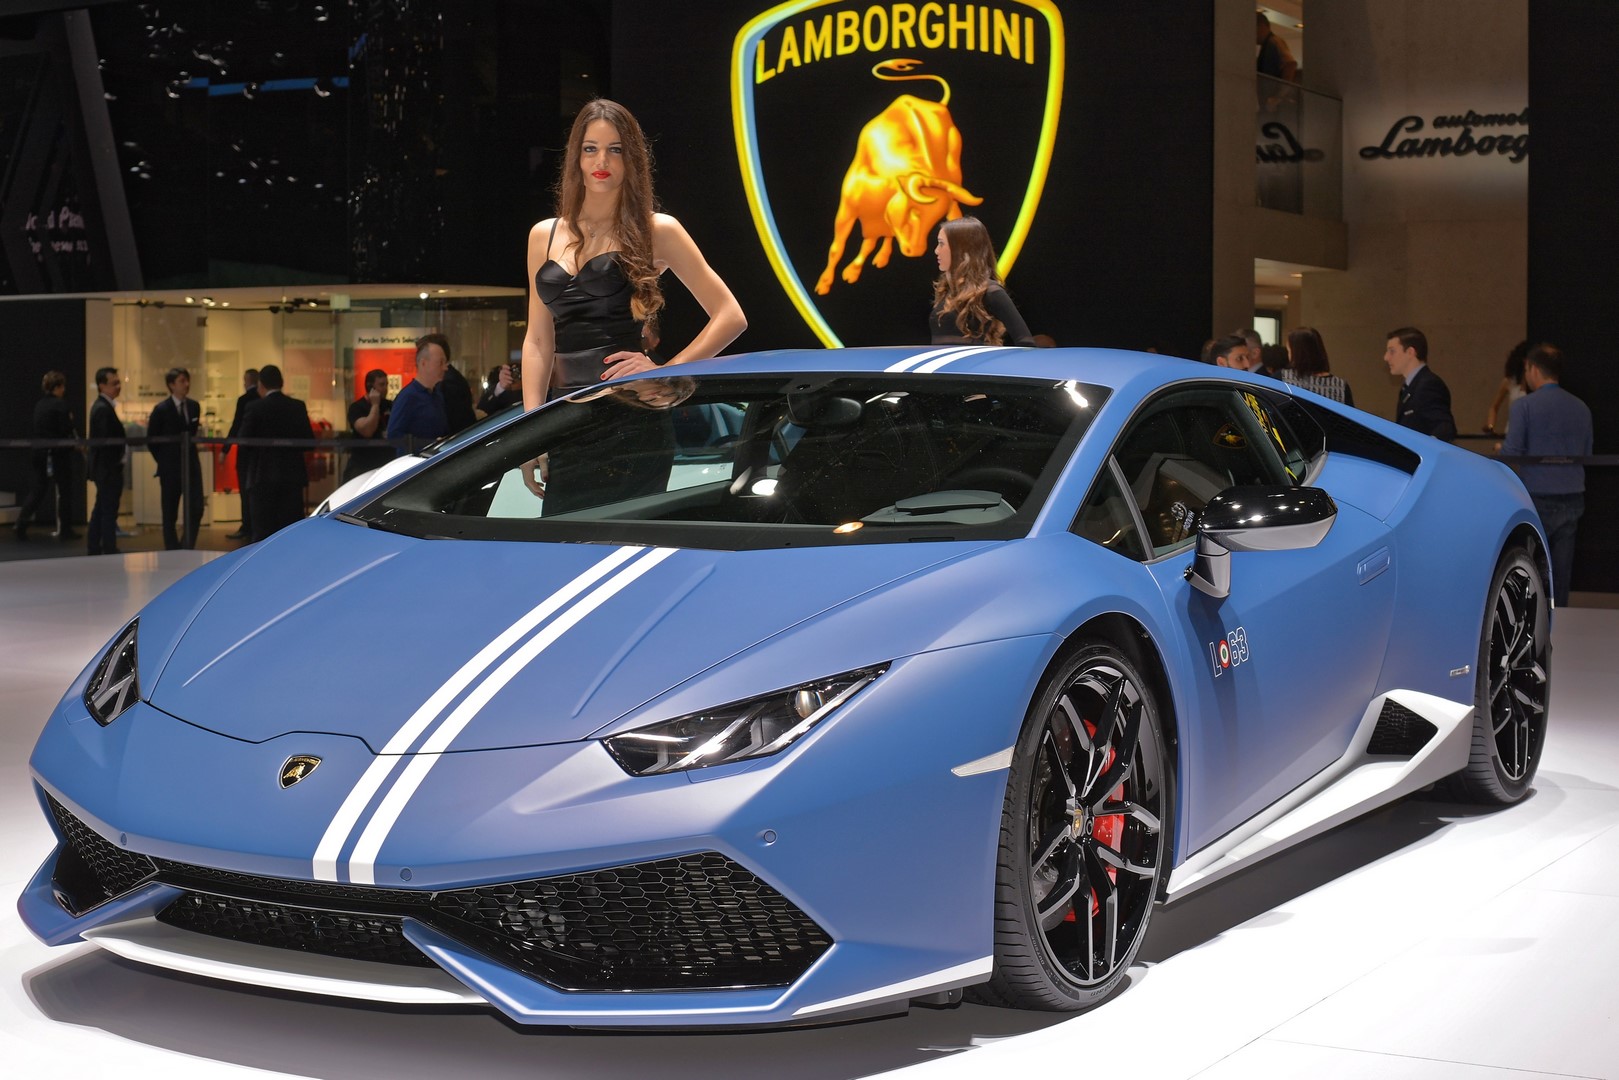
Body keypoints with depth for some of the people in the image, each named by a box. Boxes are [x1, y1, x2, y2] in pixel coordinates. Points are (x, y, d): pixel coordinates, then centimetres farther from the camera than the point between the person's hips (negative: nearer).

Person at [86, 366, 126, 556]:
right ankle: (110, 550, -1)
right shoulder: (104, 409, -18)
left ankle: (94, 548, 21)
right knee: (109, 511, -5)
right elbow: (107, 441, -23)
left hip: (102, 469, 11)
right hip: (109, 469, -11)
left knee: (101, 509, 15)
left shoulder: (101, 406, 14)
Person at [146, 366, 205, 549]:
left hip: (191, 465, 4)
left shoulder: (194, 407, 5)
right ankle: (173, 553, 12)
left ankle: (187, 548, 11)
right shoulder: (161, 409, -8)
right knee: (170, 514, 4)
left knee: (196, 510, -3)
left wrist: (190, 454, 11)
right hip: (170, 469, -4)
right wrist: (164, 462, 4)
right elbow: (151, 440, 0)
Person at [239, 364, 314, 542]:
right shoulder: (298, 407, 1)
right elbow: (309, 441, 1)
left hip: (264, 476, -3)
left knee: (264, 530, 2)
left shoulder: (255, 409, -8)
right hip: (292, 475, 3)